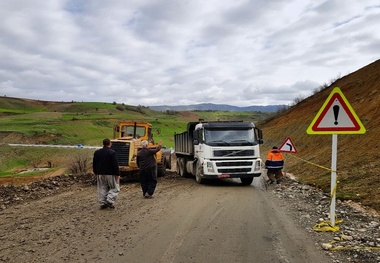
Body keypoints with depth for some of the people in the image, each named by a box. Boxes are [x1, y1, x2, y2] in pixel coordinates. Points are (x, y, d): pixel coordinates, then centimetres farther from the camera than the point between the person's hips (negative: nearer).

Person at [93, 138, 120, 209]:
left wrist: (96, 172, 23)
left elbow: (94, 164, 13)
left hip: (100, 174, 6)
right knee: (115, 188, 6)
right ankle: (110, 201, -7)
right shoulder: (112, 153, -14)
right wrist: (117, 174, -11)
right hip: (110, 174, -5)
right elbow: (115, 165, -16)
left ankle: (103, 203, 13)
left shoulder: (97, 152, 5)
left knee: (102, 189, 13)